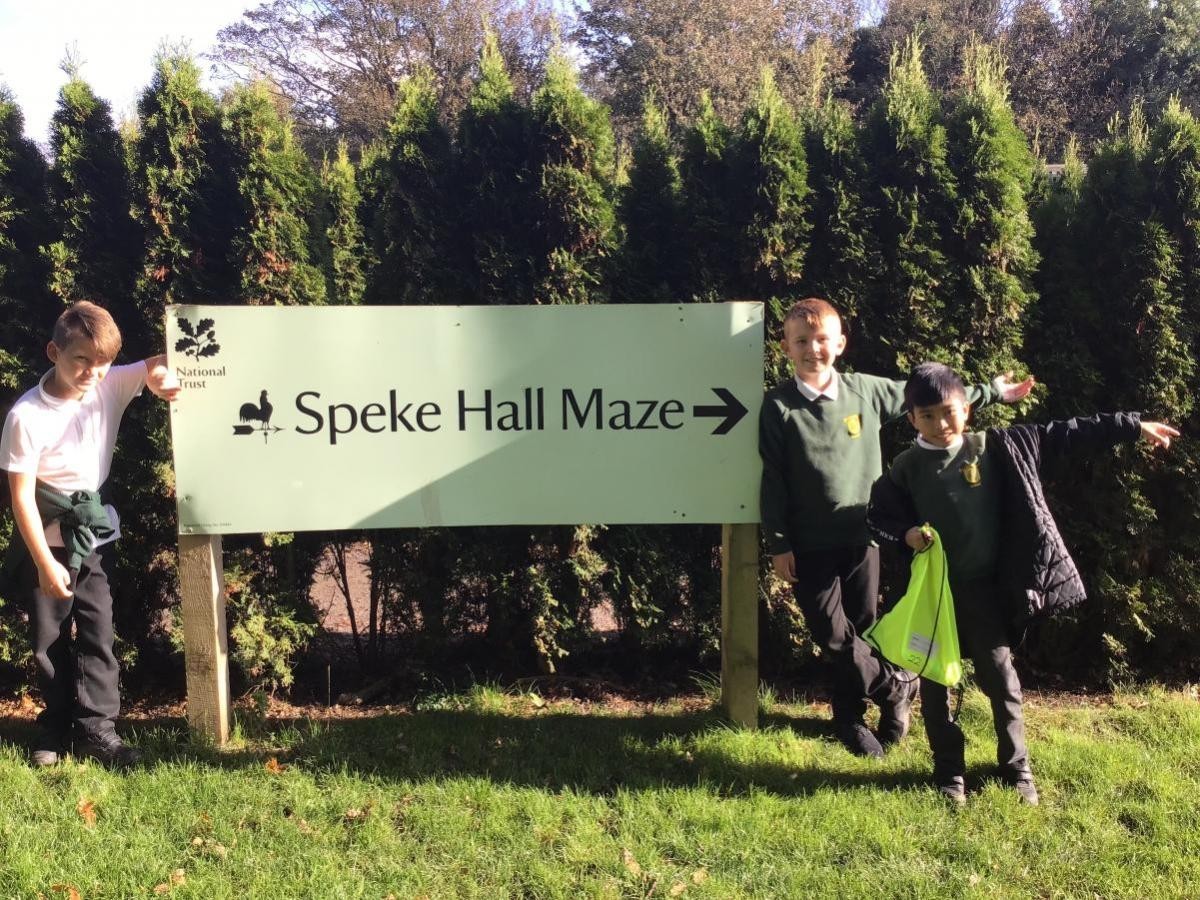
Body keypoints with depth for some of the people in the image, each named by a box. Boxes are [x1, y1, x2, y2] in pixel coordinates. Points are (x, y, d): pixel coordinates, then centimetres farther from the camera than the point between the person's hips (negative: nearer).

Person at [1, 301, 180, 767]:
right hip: (45, 535, -3)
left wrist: (163, 377, -30)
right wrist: (45, 564, -17)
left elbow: (159, 364, -3)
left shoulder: (111, 386, -12)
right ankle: (57, 724, 25)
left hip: (91, 531, 3)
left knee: (97, 628, 3)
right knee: (49, 634, 9)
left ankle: (96, 727, 10)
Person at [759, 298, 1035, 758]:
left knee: (860, 629, 12)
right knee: (831, 633, -4)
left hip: (861, 536, 3)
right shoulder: (778, 406, -8)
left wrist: (992, 390, 19)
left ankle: (850, 718, 30)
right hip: (810, 543, -2)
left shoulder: (867, 390, -1)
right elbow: (773, 480, -5)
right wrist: (778, 543, -7)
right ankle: (895, 688, 20)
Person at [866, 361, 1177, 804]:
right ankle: (949, 772, 23)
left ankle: (1016, 766, 26)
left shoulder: (996, 448, -4)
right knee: (935, 679, 7)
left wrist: (1133, 426, 2)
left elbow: (1063, 435, -1)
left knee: (999, 675, 7)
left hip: (981, 586, 0)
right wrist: (905, 534, -18)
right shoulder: (907, 468, -6)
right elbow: (877, 515, 3)